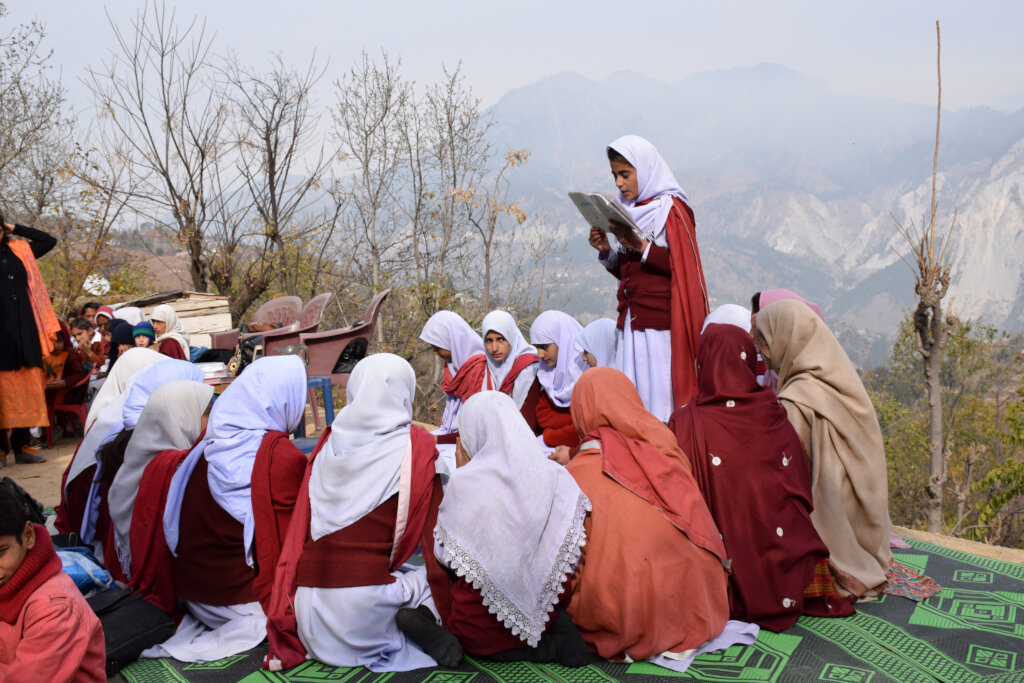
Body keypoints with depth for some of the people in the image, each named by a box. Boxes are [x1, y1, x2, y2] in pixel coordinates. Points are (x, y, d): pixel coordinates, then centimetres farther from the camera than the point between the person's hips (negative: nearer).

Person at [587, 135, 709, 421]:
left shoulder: (671, 209, -3)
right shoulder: (629, 211, 16)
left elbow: (685, 267, -12)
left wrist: (643, 248, -18)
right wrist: (606, 252, 2)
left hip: (661, 323, -6)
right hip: (631, 322, 6)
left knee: (661, 401, -8)